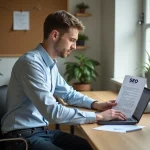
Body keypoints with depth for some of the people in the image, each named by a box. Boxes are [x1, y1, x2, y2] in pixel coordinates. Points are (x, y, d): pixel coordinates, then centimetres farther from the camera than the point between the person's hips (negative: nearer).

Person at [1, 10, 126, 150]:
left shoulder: (50, 64, 7)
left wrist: (95, 104, 5)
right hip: (23, 136, -9)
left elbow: (68, 93, 22)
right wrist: (98, 116, -21)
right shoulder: (31, 63, -22)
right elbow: (53, 112, -27)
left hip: (43, 130, 9)